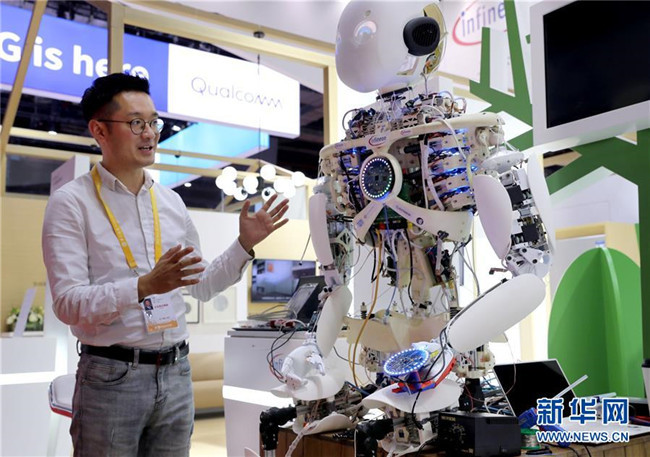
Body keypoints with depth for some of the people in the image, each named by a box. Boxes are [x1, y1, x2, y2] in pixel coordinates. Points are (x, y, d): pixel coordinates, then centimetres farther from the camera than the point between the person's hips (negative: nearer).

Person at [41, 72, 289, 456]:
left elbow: (204, 286, 15)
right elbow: (68, 303, -15)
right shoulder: (71, 203, -7)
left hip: (176, 372, 5)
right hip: (111, 376, -5)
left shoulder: (172, 202, 9)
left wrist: (245, 244, 2)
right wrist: (145, 287, -29)